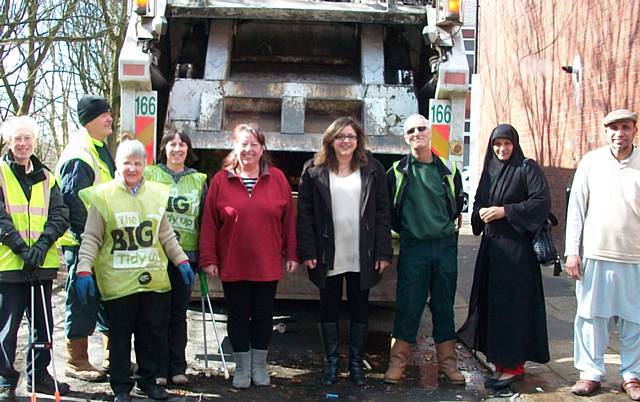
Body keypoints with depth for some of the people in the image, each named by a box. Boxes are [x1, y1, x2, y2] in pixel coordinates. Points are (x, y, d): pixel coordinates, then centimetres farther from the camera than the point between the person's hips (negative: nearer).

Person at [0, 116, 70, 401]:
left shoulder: (45, 177, 12)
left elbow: (60, 216, 5)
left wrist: (41, 245, -11)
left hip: (42, 263, 4)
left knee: (43, 323, 11)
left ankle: (39, 375, 25)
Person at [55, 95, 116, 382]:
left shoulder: (100, 149, 15)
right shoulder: (78, 156, -16)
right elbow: (73, 200, -23)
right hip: (82, 241, -10)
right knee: (82, 301, -1)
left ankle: (112, 357, 26)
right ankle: (76, 362, 10)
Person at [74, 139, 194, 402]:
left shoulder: (156, 193, 7)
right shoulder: (103, 196, -3)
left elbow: (166, 235, 14)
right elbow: (91, 239, -2)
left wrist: (182, 261, 8)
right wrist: (84, 270, -11)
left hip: (154, 279, 3)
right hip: (118, 282, -3)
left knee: (153, 333, 11)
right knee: (120, 336, 6)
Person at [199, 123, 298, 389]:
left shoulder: (277, 178, 1)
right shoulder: (220, 180, -1)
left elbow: (289, 219, 3)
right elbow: (209, 223, -2)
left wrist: (291, 254, 1)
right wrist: (208, 259, -5)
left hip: (268, 264, 1)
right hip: (232, 265, 0)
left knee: (263, 314, 10)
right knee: (238, 315, 9)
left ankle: (259, 365, 26)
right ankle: (242, 367, 23)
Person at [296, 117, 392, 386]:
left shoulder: (373, 170, 2)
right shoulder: (314, 171, 0)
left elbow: (383, 214, 0)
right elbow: (304, 214, -2)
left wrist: (384, 252, -5)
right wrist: (308, 252, -9)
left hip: (362, 257, 1)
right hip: (328, 256, 0)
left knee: (360, 308, 9)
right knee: (329, 308, 10)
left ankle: (356, 362, 23)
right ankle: (331, 361, 23)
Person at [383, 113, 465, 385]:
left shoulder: (448, 170, 5)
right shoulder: (398, 172, -1)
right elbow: (387, 209, 8)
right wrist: (405, 230, 9)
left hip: (445, 245, 2)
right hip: (413, 247, -2)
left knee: (444, 305, 9)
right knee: (407, 306, 0)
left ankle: (447, 363, 19)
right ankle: (398, 362, 11)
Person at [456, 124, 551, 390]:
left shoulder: (527, 168, -4)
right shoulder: (490, 169, 15)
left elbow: (541, 201, -14)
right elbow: (478, 202, 18)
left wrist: (504, 211, -16)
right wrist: (481, 212, -5)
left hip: (517, 245, -7)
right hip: (491, 245, 7)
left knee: (512, 303, -6)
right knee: (491, 301, 7)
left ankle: (513, 364, 2)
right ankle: (501, 360, 16)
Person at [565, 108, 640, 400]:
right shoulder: (591, 162, 3)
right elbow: (576, 209, 5)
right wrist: (572, 251, 0)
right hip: (595, 255, 1)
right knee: (591, 316, 5)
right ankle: (591, 372, 18)